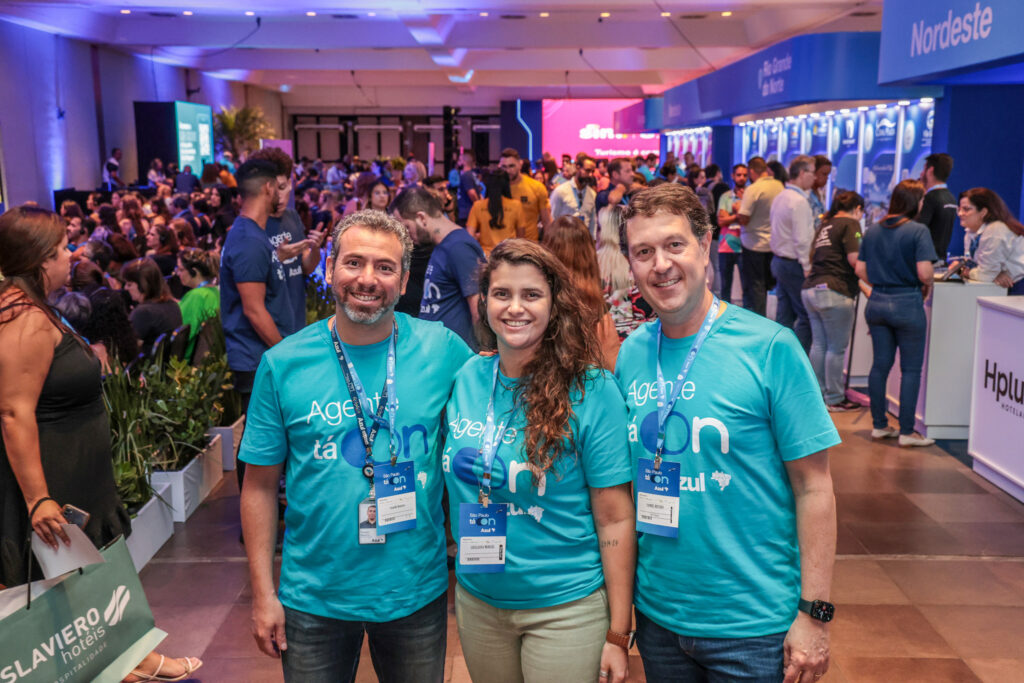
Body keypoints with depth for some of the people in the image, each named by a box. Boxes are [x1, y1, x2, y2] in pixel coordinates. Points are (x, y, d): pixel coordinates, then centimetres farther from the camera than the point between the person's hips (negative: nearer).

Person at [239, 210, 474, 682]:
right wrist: (263, 594, -3)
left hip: (418, 591, 1)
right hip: (314, 598, 0)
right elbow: (260, 485, -2)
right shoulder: (283, 364, -7)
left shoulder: (442, 349, -8)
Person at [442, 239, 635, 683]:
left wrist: (618, 634, -12)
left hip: (565, 607, -4)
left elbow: (615, 519, -13)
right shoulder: (463, 380, -2)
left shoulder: (591, 391, -15)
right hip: (477, 602, 4)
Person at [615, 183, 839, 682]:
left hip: (753, 626, -3)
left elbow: (813, 487, -10)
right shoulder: (630, 354, -1)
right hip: (656, 614, 4)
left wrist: (814, 614, -12)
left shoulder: (770, 347, -13)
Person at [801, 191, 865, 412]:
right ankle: (834, 399, 6)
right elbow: (854, 259, -16)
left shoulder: (825, 226, 20)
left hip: (811, 289, 8)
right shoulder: (850, 224, -4)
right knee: (837, 348, 0)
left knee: (818, 344, 12)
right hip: (833, 292, -8)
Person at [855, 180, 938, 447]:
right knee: (911, 370, 4)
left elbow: (860, 269, 8)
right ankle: (906, 432, 7)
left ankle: (879, 425, 18)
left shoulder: (872, 230, 7)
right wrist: (926, 288, 2)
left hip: (876, 303, 6)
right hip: (907, 304, -6)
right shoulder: (918, 231, -11)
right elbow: (924, 273, -18)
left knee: (880, 365, 12)